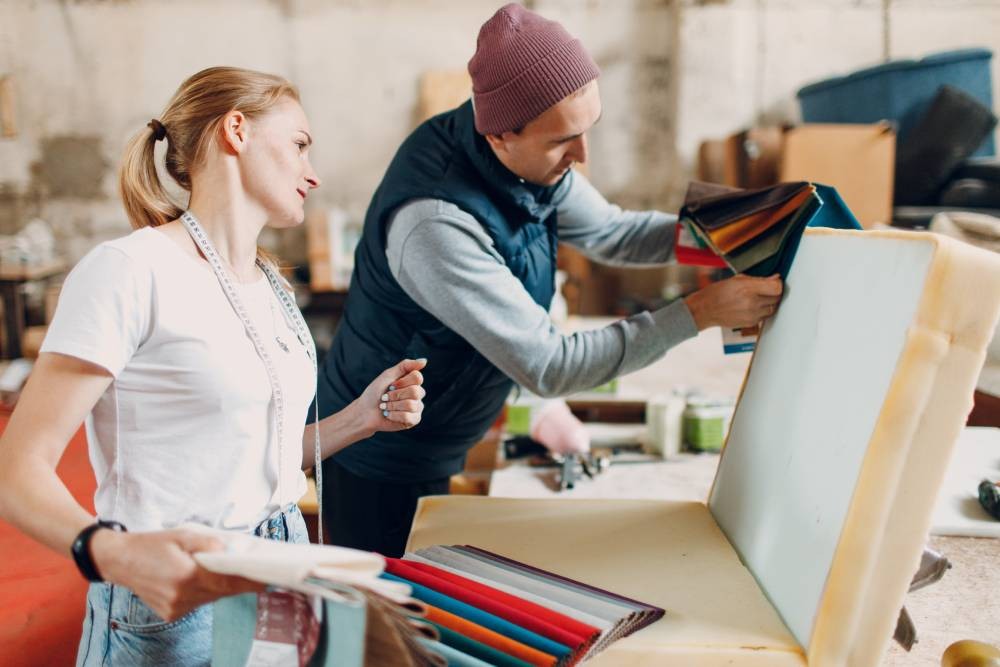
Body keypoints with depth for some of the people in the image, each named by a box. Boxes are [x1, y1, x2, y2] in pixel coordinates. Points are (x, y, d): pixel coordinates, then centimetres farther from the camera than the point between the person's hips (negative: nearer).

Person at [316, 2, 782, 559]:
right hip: (380, 467, -7)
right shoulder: (433, 224, -35)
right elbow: (549, 367, -31)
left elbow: (609, 231, 6)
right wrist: (701, 313, -29)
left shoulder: (530, 158, -10)